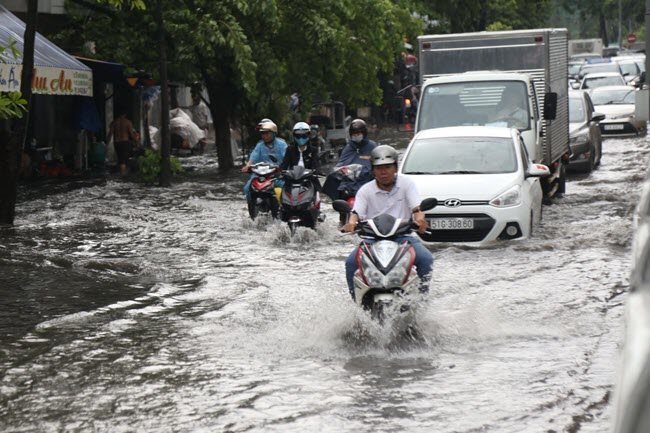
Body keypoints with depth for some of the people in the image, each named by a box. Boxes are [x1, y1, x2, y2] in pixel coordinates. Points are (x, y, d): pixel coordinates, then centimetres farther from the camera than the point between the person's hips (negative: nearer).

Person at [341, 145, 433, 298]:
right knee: (351, 263, -23)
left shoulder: (406, 184, 6)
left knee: (426, 259, -26)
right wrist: (351, 222, -30)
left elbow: (416, 207, -5)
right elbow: (357, 212, -4)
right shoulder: (365, 190, 8)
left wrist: (419, 219, -30)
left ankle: (422, 291, -7)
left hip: (403, 235, 0)